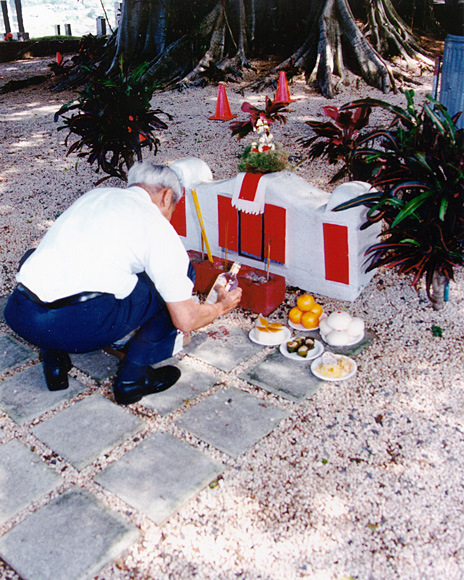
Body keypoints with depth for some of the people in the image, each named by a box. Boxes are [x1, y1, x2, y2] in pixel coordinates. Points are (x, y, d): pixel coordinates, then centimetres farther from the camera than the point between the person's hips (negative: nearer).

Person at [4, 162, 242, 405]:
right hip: (80, 326, -6)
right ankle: (133, 375, 13)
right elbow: (185, 320, 4)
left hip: (17, 316, 6)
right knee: (182, 271, 11)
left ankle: (53, 359, 26)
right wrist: (222, 306, 25)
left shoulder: (94, 194, 24)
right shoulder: (159, 228, 6)